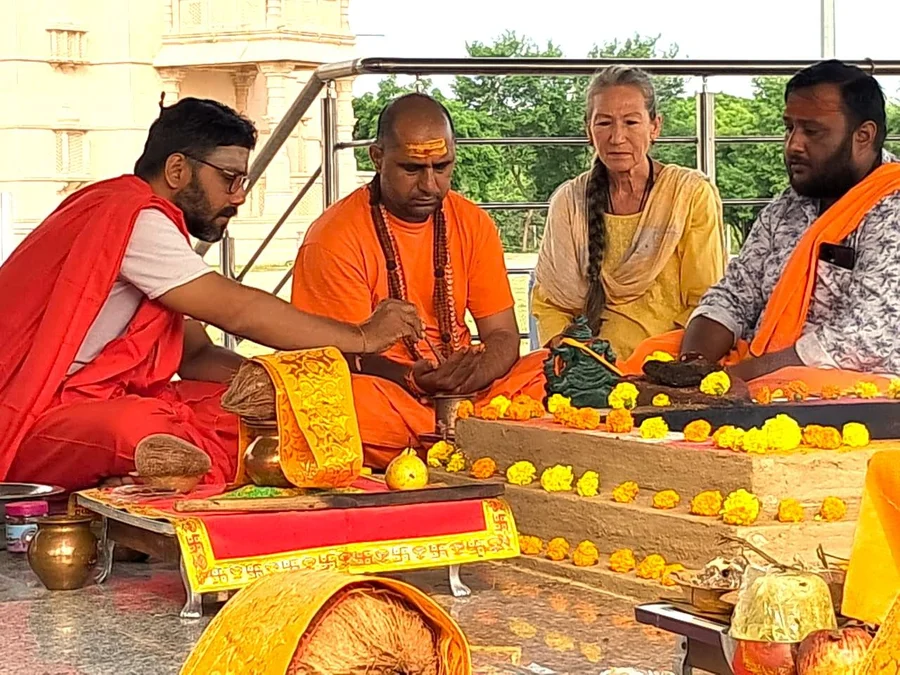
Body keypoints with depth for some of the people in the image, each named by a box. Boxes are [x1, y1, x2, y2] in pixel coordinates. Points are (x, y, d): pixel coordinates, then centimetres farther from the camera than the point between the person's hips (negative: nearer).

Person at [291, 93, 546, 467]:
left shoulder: (473, 224, 8)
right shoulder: (333, 239, -8)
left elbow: (503, 335, 6)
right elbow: (345, 355, -10)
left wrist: (469, 376, -17)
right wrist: (416, 380, -28)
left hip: (467, 393, 4)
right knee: (356, 399, -38)